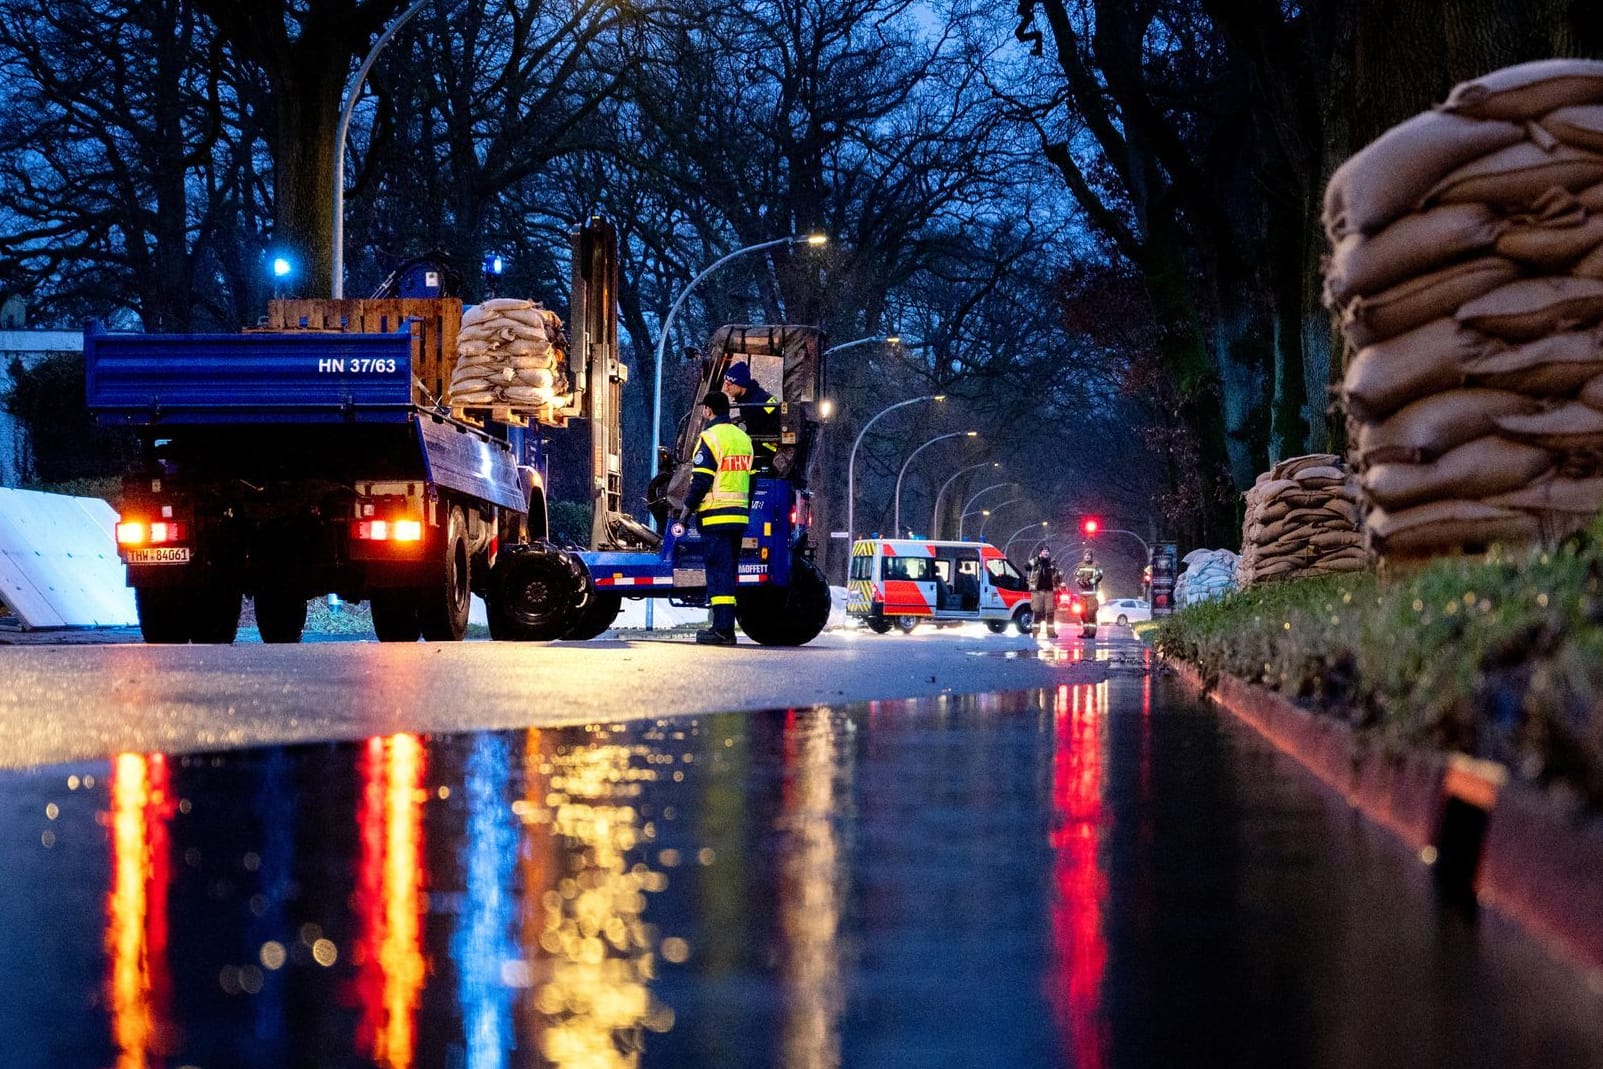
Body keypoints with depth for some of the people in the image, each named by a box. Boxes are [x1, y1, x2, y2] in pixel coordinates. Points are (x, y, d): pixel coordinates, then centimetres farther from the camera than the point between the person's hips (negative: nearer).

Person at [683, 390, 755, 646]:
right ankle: (727, 627, 13)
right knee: (729, 571, 12)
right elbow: (751, 479, 17)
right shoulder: (743, 438, 15)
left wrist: (688, 507, -5)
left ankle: (722, 629, -11)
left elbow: (701, 480, -14)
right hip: (739, 516, 7)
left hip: (715, 516, -7)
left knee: (718, 570, -8)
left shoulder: (710, 437, -10)